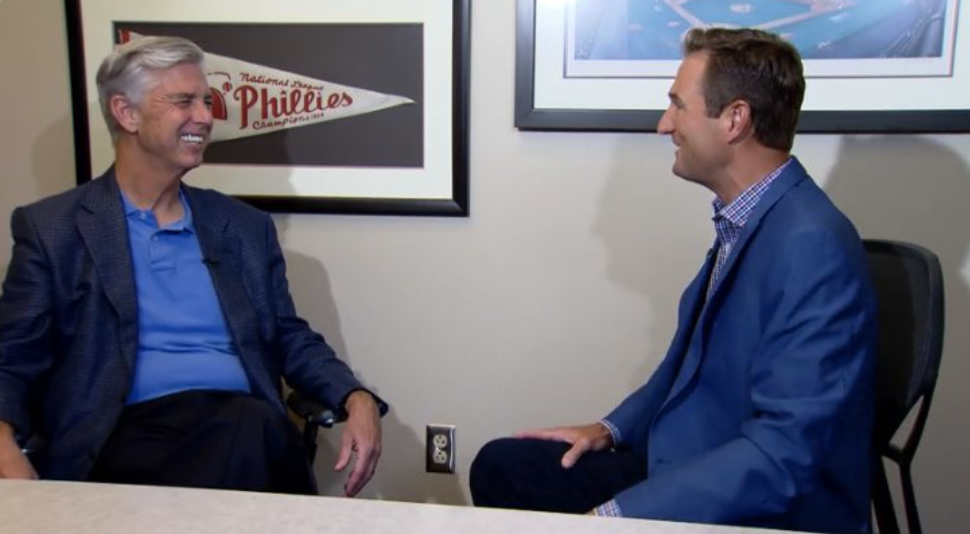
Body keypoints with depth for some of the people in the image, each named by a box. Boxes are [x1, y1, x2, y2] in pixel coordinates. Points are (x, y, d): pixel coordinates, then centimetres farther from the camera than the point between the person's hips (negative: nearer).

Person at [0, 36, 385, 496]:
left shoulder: (245, 226, 16)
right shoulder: (51, 228, 9)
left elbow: (291, 339, 17)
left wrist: (358, 400, -2)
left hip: (245, 427, 4)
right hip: (130, 433, -3)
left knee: (256, 426, -33)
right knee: (250, 433, -35)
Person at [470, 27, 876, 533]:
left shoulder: (812, 246, -24)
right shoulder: (740, 221, 4)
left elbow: (784, 451, -27)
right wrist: (612, 429, 7)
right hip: (687, 469, 8)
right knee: (502, 466, 4)